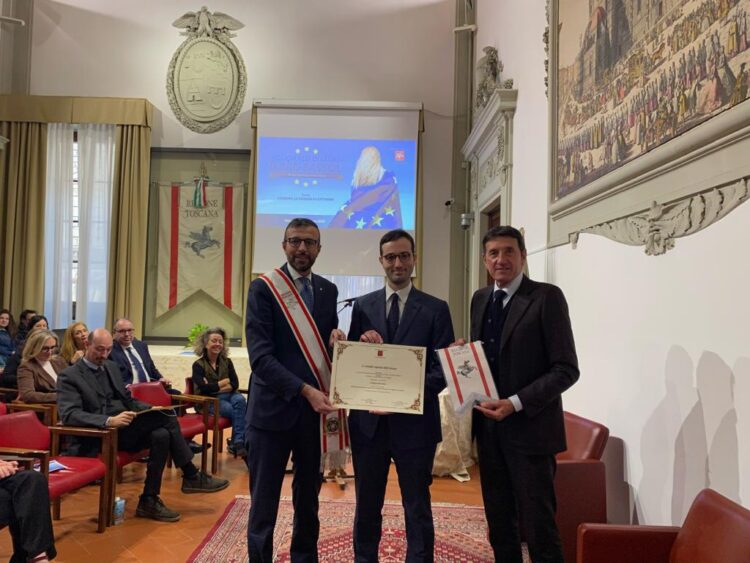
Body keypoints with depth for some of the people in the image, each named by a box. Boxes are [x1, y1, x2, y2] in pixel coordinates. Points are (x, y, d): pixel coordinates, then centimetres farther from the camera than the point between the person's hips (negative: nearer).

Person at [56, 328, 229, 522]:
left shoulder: (111, 367, 19)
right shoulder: (68, 376, -4)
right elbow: (69, 415, -17)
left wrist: (151, 410, 2)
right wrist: (109, 421, -32)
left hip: (126, 431, 7)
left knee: (161, 435, -25)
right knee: (166, 418, -23)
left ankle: (149, 501, -13)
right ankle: (191, 476, -10)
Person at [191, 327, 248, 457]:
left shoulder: (227, 362, 11)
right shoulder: (198, 365, 0)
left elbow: (235, 384, -1)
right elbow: (204, 388, -15)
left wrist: (214, 387, -13)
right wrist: (224, 382, -5)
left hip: (227, 395, 4)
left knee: (240, 400, -32)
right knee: (235, 410, -31)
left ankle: (237, 443, -31)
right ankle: (240, 442, -23)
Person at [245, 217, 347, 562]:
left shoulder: (328, 290, 8)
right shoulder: (263, 288, -7)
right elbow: (260, 356, -15)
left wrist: (337, 337, -6)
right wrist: (305, 390, -24)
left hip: (316, 410, 5)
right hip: (273, 408, -4)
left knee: (309, 500, 18)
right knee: (264, 503, 5)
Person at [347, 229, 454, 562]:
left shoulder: (435, 309, 0)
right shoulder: (362, 306, 7)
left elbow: (443, 368, -5)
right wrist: (362, 343, -16)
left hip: (414, 420, -2)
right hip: (369, 420, 2)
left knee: (417, 507, 10)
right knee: (367, 505, 14)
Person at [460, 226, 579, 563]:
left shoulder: (546, 297, -9)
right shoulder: (480, 299, 11)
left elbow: (566, 370, -13)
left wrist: (515, 404, -21)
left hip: (529, 429, -6)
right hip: (488, 428, 6)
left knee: (538, 526, 2)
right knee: (498, 523, 16)